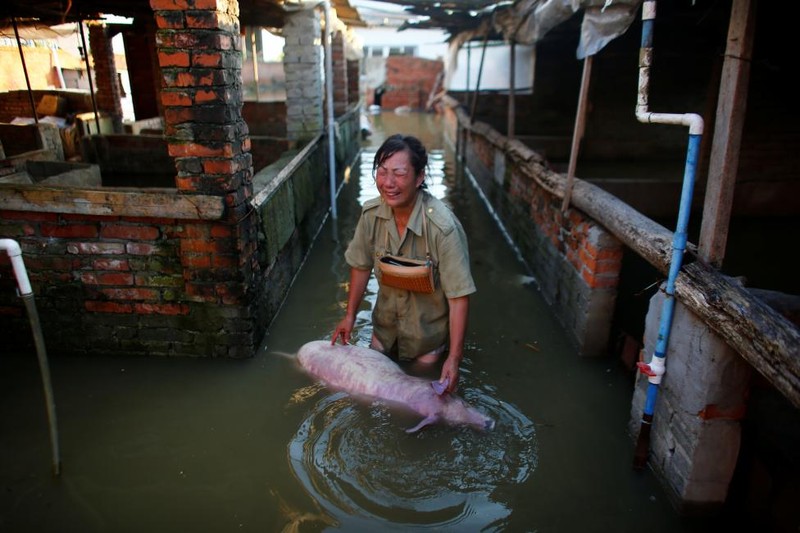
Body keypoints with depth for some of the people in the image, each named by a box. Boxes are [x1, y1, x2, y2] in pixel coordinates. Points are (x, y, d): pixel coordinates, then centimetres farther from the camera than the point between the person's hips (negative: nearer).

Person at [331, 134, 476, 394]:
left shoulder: (443, 226, -33)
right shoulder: (371, 214, -18)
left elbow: (459, 297, -29)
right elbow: (361, 265, -1)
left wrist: (454, 358, -29)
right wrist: (350, 315, 3)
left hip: (429, 330, -4)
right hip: (385, 324, 5)